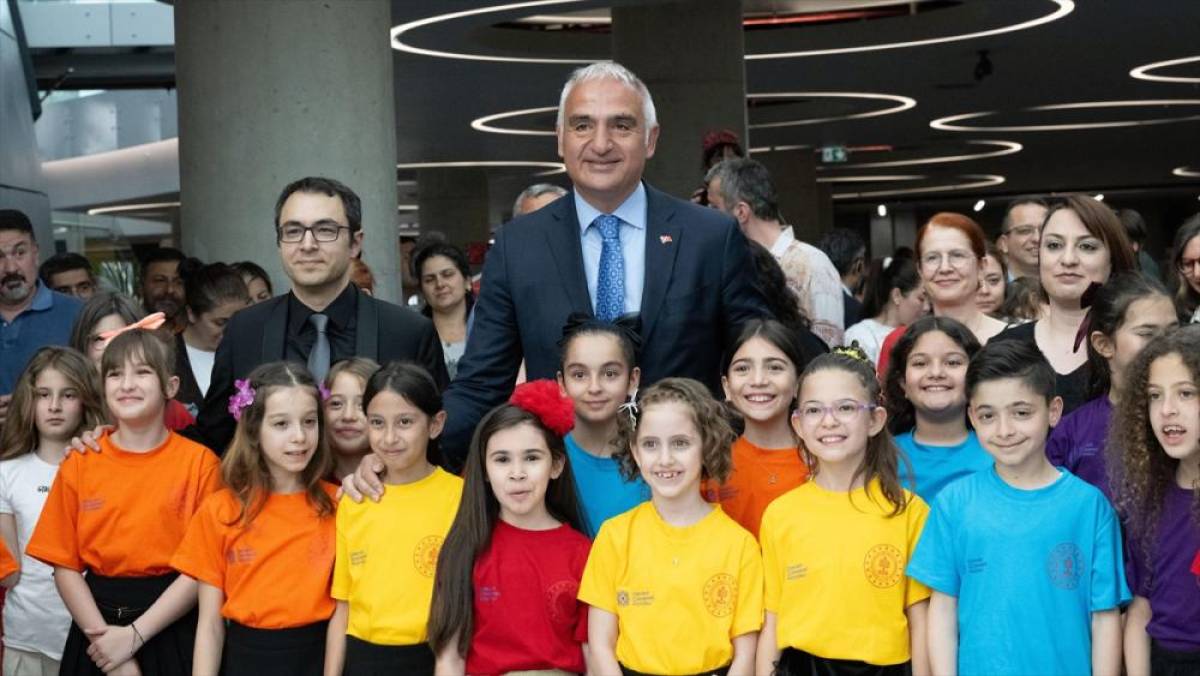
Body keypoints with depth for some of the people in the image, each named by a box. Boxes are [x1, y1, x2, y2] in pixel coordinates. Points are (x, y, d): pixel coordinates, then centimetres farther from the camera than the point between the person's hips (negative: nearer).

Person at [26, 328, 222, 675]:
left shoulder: (199, 462, -6)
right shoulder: (79, 463, 2)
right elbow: (65, 565, 1)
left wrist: (134, 635, -14)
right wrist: (104, 636, -10)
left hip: (170, 631, -2)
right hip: (97, 633, 2)